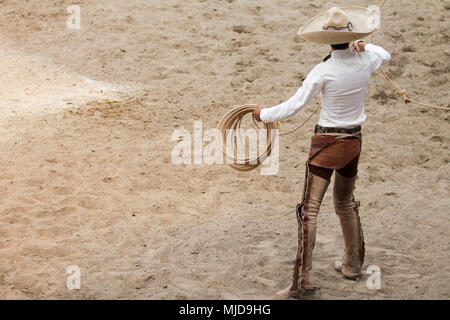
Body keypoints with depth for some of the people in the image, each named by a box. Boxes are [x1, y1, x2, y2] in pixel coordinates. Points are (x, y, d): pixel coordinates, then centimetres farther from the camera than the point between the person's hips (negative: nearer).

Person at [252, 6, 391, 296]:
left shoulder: (324, 71, -18)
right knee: (346, 202, 24)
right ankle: (353, 264, 37)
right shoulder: (366, 60, -4)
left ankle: (304, 280, -10)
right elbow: (385, 55, 22)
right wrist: (362, 46, 33)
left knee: (309, 209, -6)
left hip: (327, 143, -6)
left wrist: (264, 114, 0)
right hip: (354, 141, 6)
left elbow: (294, 106, -15)